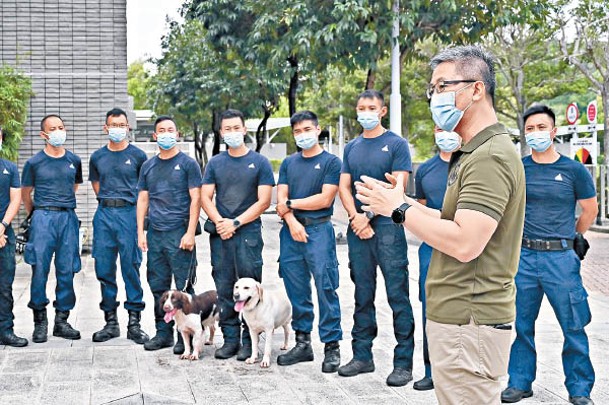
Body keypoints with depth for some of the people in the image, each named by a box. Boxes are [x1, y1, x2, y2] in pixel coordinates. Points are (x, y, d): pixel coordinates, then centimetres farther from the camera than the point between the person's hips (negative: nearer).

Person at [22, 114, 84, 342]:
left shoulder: (74, 161, 10)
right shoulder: (34, 163, 2)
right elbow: (25, 194, 12)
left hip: (68, 218, 3)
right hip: (43, 218, -3)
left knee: (67, 271, 3)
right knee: (39, 269, -5)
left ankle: (62, 321, 12)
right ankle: (40, 322, 5)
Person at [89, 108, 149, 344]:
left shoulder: (138, 156, 3)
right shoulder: (97, 157, 12)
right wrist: (108, 202, 12)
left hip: (129, 212, -3)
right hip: (104, 214, 3)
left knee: (131, 267, -3)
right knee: (104, 269, 5)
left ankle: (134, 323, 3)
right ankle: (110, 322, 14)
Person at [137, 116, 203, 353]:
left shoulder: (187, 164, 0)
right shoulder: (148, 166, 14)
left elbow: (195, 199, -5)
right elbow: (143, 199, 15)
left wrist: (190, 233, -13)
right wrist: (140, 232, 6)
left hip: (179, 234, -5)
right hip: (154, 235, 5)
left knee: (184, 288, -2)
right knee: (158, 286, 9)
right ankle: (163, 333, 19)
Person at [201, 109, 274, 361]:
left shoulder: (259, 162, 3)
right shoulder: (215, 163, 12)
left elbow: (264, 201, -3)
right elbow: (205, 197, 8)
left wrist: (236, 223, -11)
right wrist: (219, 222, -10)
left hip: (248, 233, -3)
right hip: (220, 235, 3)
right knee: (224, 289, 5)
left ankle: (249, 341, 5)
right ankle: (230, 339, 12)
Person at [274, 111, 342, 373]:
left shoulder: (331, 162, 1)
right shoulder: (288, 164, 16)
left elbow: (325, 199, -8)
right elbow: (281, 199, 8)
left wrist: (291, 203, -1)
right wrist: (292, 221, -10)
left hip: (319, 230, -5)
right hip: (291, 231, 5)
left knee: (326, 288, -7)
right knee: (297, 290, 8)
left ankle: (332, 346, -2)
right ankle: (303, 343, 16)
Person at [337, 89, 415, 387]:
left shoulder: (396, 144, -1)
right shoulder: (352, 148, 15)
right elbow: (344, 187, 11)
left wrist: (368, 216, -11)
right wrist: (356, 217, -6)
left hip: (387, 227, -5)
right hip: (357, 228, 5)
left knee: (397, 295, -4)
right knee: (363, 295, 11)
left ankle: (403, 362, 0)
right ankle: (362, 356, 19)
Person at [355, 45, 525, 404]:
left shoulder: (490, 158, -17)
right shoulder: (476, 153, 17)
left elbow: (464, 244, -26)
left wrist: (399, 209, -15)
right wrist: (408, 204, 8)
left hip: (469, 321, -11)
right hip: (459, 316, 11)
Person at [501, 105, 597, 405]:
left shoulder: (573, 170, 0)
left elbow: (590, 209, 12)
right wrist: (517, 239, 9)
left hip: (561, 258, -2)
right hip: (524, 256, 2)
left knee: (573, 326, 1)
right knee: (521, 323, 8)